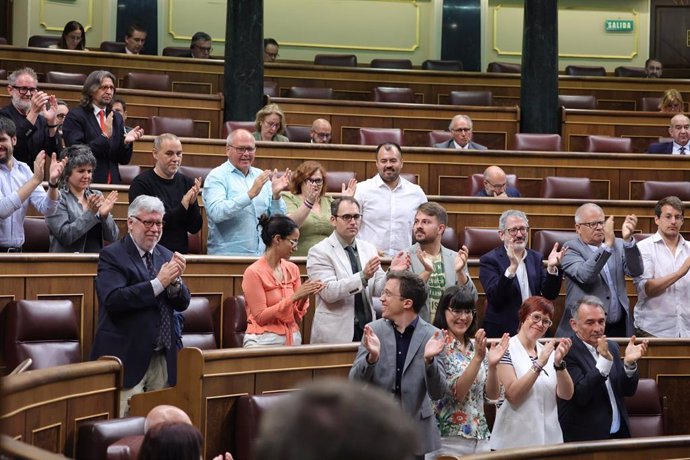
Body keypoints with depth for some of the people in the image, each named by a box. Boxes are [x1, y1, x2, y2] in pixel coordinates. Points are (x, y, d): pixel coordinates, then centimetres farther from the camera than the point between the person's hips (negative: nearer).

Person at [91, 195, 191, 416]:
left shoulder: (166, 256, 14)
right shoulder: (112, 255, -4)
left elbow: (182, 304, 11)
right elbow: (114, 300, -19)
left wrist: (175, 281, -11)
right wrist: (158, 283, -21)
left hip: (163, 357, 6)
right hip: (129, 356, -6)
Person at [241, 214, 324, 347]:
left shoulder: (292, 269, 5)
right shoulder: (253, 272, -12)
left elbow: (296, 315, 8)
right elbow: (260, 316, -15)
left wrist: (304, 297, -11)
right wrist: (294, 297, -19)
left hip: (292, 338, 5)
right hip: (264, 341, -5)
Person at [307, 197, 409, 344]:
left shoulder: (368, 249, 12)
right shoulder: (319, 252, -5)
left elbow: (377, 289, 6)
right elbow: (328, 292, -18)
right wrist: (363, 276, -27)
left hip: (367, 331, 5)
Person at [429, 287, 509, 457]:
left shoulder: (477, 346, 9)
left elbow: (491, 395, 6)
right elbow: (456, 393, -17)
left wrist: (492, 365, -9)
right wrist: (477, 358, -24)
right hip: (449, 439, -6)